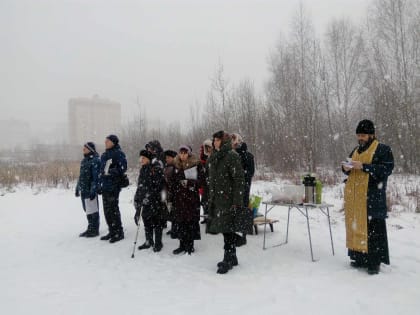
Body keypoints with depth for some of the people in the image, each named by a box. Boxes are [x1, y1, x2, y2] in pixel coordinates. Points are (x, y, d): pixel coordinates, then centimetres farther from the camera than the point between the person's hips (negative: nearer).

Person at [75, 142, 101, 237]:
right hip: (83, 190, 9)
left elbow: (96, 177, -17)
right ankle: (90, 228, 26)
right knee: (87, 210, 15)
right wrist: (78, 188, 20)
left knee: (92, 210, 0)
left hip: (90, 190, -9)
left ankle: (94, 230, 10)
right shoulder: (84, 160, 16)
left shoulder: (95, 160, -12)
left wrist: (93, 190, -21)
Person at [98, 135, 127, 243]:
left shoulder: (118, 153, -6)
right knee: (107, 210, 13)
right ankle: (112, 231, 24)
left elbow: (122, 168, -16)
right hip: (105, 186, 9)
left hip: (113, 186, -9)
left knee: (113, 209, -6)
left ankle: (119, 232, 5)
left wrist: (111, 172, -21)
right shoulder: (104, 155, 19)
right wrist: (100, 183, 20)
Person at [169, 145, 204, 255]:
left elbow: (201, 181, -5)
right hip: (179, 198, 4)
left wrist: (189, 183, -20)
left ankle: (190, 246, 13)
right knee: (179, 221, 6)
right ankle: (182, 244, 20)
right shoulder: (176, 166, 11)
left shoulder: (197, 165, -2)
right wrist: (170, 199, 11)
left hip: (192, 198, -4)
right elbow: (172, 183, 13)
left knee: (191, 221, -2)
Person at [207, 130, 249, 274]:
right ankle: (232, 258, 26)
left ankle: (228, 259, 9)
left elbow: (239, 180, -14)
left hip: (228, 199, -7)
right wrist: (210, 198, 17)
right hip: (216, 200, 8)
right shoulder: (213, 158, 14)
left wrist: (237, 202, -18)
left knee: (227, 229, -4)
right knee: (225, 229, 13)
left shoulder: (232, 156, -10)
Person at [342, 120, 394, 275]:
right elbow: (350, 170, 23)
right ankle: (361, 258, 16)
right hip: (354, 197, 6)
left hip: (372, 197, -6)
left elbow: (387, 169, -13)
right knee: (356, 226, 7)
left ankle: (374, 261, 3)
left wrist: (363, 166, -21)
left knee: (373, 228, -5)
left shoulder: (383, 149, -2)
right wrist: (346, 168, -1)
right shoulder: (355, 150, 18)